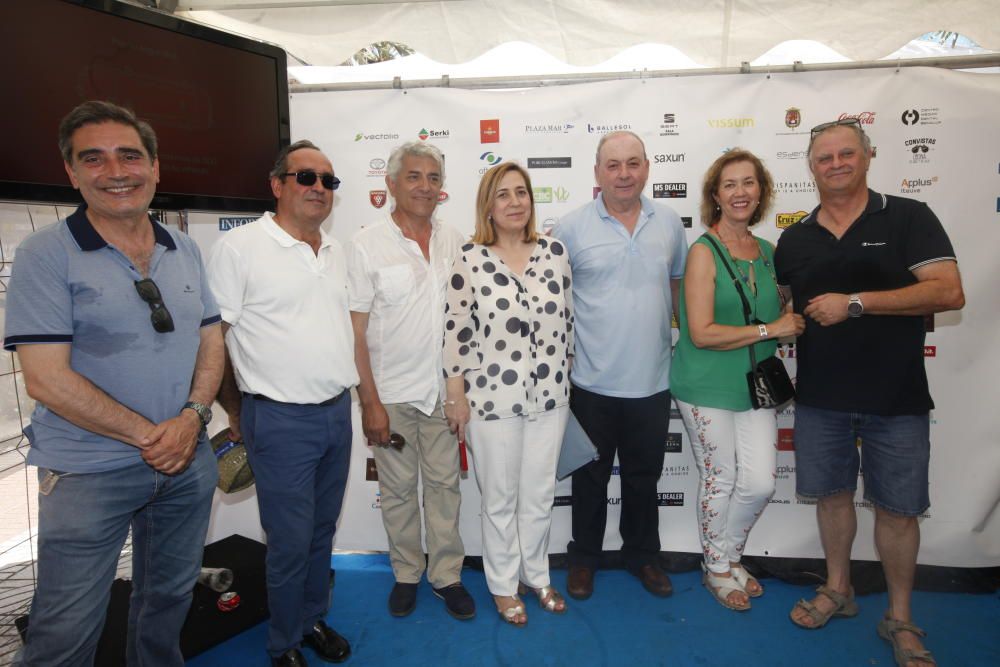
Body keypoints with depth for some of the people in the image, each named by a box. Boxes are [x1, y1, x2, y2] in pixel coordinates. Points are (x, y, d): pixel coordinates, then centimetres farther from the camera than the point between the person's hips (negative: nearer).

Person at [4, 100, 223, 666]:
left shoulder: (186, 251, 6)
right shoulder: (47, 254, -10)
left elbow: (211, 342, 7)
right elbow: (47, 378, -15)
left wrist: (191, 418, -11)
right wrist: (150, 435, -16)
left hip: (187, 464, 5)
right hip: (89, 472, -4)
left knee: (170, 600, 21)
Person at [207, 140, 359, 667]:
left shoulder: (335, 251, 10)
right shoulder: (239, 247, -10)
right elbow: (212, 338, -8)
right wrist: (237, 414, -2)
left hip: (337, 411, 6)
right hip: (281, 420, -6)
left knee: (323, 529, 19)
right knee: (290, 540, 5)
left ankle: (313, 620, 39)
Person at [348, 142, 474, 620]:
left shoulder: (453, 241, 4)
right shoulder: (367, 244, -7)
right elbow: (355, 330, -8)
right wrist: (370, 402, -11)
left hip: (443, 390, 3)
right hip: (392, 394, -2)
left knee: (444, 484, 11)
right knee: (398, 490, 12)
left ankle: (447, 574, 28)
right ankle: (406, 574, 31)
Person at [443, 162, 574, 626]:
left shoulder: (554, 252, 1)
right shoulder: (470, 260, -9)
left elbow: (568, 319, 8)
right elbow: (456, 331, -7)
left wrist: (567, 378, 11)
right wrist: (456, 397, -6)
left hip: (549, 396, 3)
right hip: (492, 399, -3)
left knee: (540, 494, 17)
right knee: (500, 499, 13)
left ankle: (536, 575, 40)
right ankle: (503, 585, 35)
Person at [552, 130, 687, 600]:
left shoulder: (668, 223, 3)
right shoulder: (571, 227, -7)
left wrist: (671, 338, 9)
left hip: (653, 380, 3)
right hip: (593, 381, -2)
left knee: (644, 476, 19)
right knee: (590, 478, 14)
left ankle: (642, 554, 39)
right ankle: (584, 557, 34)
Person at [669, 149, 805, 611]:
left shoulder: (767, 251, 8)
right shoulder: (703, 253, -11)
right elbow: (701, 333, -18)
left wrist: (795, 322, 2)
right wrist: (769, 329, -16)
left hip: (756, 385, 6)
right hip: (708, 387, -5)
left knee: (761, 482, 5)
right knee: (720, 480, 6)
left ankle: (729, 556, 31)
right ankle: (717, 569, 30)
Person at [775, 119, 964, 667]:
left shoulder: (908, 218, -4)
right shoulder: (795, 239, 7)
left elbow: (949, 293, -14)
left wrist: (854, 303, -19)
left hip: (896, 397, -3)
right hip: (819, 396, 3)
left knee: (897, 508, 7)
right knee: (832, 494, 14)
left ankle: (900, 619, 25)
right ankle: (838, 589, 34)